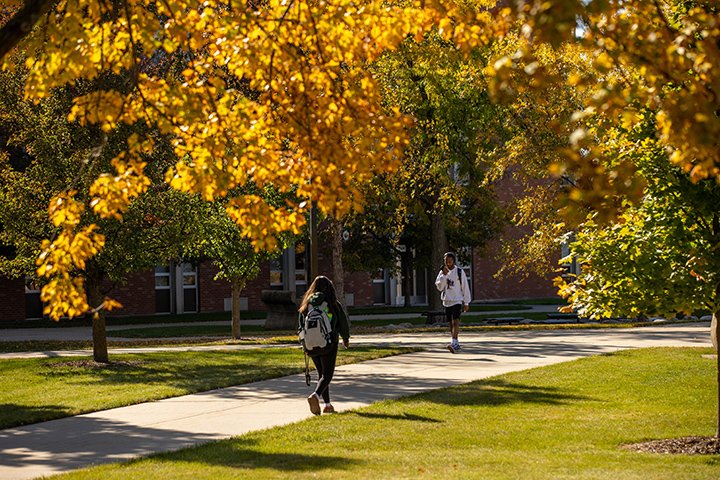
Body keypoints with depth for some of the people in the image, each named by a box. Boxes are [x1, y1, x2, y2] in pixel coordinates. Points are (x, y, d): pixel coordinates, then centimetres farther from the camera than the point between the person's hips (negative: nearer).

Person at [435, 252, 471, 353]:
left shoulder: (459, 272, -1)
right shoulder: (442, 272, 8)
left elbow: (465, 287, 2)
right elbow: (439, 287, -2)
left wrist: (466, 302, 0)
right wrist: (444, 275, -14)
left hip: (457, 300, -5)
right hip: (447, 301, 5)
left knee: (455, 321, -18)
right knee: (451, 323, 10)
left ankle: (454, 343, -30)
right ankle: (456, 344, 21)